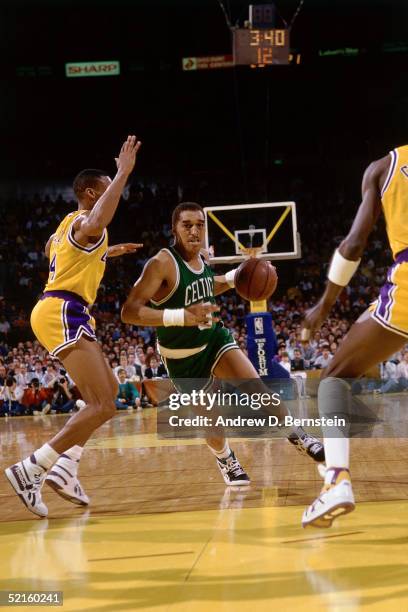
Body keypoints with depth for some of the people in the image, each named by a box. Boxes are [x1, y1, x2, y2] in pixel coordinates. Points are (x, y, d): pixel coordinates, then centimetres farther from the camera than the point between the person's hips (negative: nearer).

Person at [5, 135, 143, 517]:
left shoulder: (69, 224, 22)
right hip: (63, 313, -11)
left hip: (63, 313, 11)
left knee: (107, 391, 20)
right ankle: (30, 470, -22)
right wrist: (123, 174, -28)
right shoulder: (85, 222, -8)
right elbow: (98, 223, -36)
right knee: (102, 406, -19)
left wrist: (107, 253, 43)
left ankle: (64, 468, 10)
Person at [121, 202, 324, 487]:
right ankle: (226, 460, 35)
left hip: (215, 337, 5)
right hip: (182, 354, -5)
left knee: (256, 387, -13)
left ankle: (298, 437, 1)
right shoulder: (162, 263, -27)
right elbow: (130, 311, -35)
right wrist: (183, 316, -45)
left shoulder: (201, 257, -5)